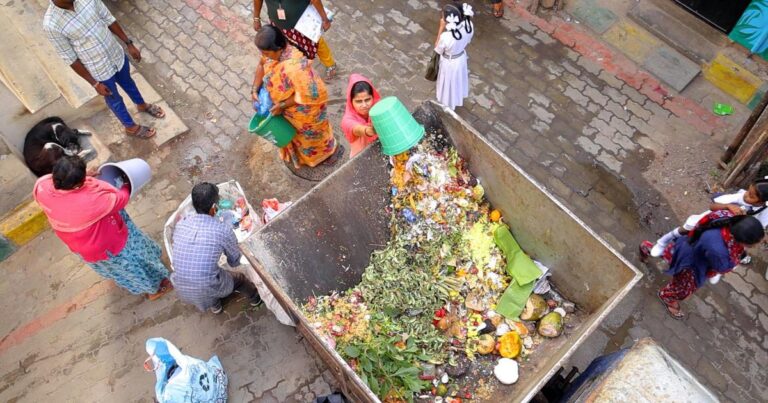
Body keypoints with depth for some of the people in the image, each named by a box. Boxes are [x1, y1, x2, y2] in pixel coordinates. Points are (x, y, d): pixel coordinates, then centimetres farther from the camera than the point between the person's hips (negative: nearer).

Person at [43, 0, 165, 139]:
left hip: (117, 54, 4)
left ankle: (142, 105, 61)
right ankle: (131, 127, 47)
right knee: (114, 100, 21)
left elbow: (108, 19, -1)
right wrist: (95, 83, -12)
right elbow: (70, 59, -18)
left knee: (128, 82, 31)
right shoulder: (51, 24, -28)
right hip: (100, 71, -4)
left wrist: (129, 44, 3)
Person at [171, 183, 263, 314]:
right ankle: (255, 298, 56)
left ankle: (215, 305, 55)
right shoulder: (223, 228, -16)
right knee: (239, 278, 27)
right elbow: (235, 262, 2)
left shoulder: (181, 224, -4)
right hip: (208, 291, -4)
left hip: (182, 291, 4)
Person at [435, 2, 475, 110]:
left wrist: (441, 28, -24)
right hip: (462, 58, 5)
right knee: (459, 80, 34)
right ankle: (459, 97, 62)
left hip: (449, 63, -5)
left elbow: (438, 50, -19)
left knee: (449, 83, 26)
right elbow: (467, 41, -5)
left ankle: (448, 103, 53)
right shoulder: (469, 25, -25)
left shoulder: (445, 37, -41)